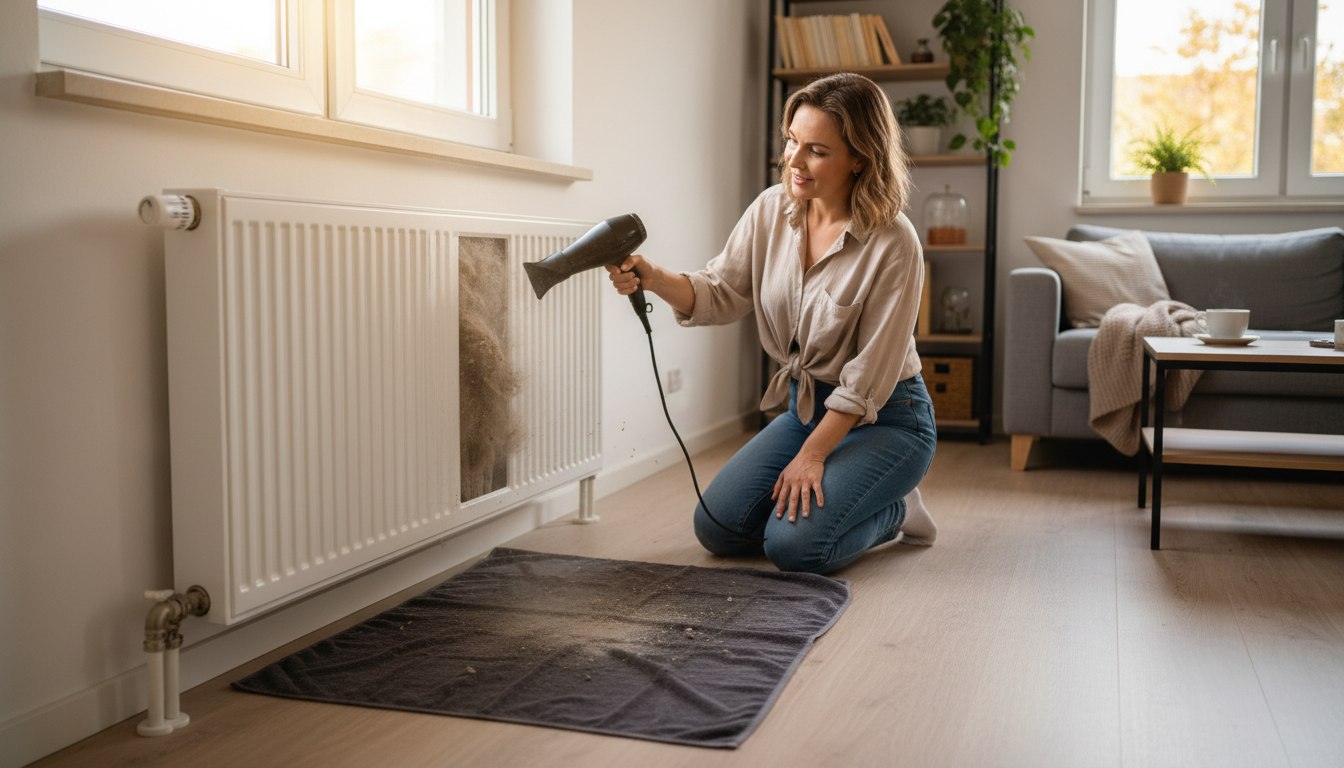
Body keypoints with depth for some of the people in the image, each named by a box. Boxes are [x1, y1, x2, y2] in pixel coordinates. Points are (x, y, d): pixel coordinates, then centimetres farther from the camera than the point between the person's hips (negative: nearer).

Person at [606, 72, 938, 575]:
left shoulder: (893, 245, -23)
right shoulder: (772, 210, -7)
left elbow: (869, 376, -20)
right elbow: (721, 294, -3)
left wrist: (812, 455, -17)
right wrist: (653, 279, -22)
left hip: (885, 419, -6)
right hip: (806, 405, 6)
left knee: (793, 544, -22)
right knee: (717, 529, -3)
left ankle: (894, 510, 6)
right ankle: (824, 494, 19)